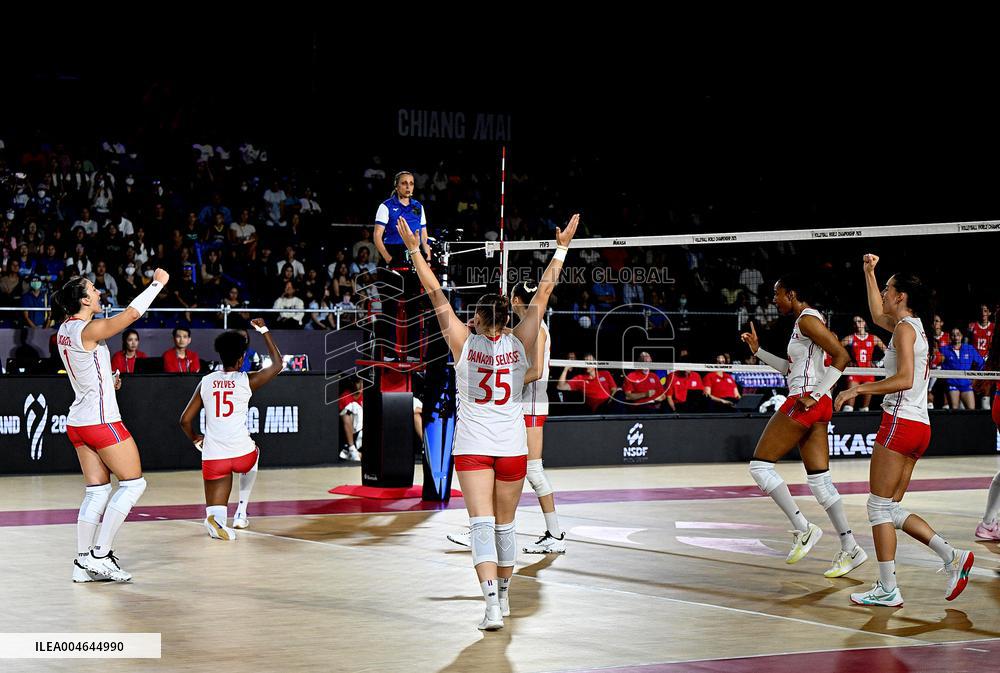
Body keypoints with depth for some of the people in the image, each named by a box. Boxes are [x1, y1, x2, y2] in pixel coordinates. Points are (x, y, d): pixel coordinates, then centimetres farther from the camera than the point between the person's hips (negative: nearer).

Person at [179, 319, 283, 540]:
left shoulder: (205, 382, 8)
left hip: (213, 456, 1)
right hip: (241, 453, -1)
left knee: (216, 515, 8)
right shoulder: (247, 381, 1)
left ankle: (215, 520, -29)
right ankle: (241, 512, 29)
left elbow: (185, 420, 10)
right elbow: (277, 365, 17)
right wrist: (264, 330, 22)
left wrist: (195, 439, 29)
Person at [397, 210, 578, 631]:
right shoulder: (519, 344, -2)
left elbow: (436, 295, -3)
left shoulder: (464, 344, -5)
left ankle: (492, 606, -25)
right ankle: (502, 597, 32)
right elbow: (543, 293, 4)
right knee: (505, 526, 16)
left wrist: (415, 250, 2)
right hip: (512, 448, 2)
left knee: (482, 524, -10)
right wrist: (561, 248, 11)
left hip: (472, 448, -2)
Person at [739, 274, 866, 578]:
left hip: (806, 403, -10)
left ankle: (803, 529, -7)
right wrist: (758, 351, 24)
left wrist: (814, 395, -20)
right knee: (819, 481, 7)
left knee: (759, 465, -5)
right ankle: (850, 549, 5)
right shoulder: (804, 321, 20)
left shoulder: (808, 319, -10)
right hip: (815, 407, 10)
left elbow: (842, 356, -18)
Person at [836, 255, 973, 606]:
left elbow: (905, 379, -22)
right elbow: (878, 316, 37)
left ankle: (887, 590, -6)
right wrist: (869, 272, 38)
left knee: (879, 508, -5)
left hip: (900, 424, -9)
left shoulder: (904, 328, -9)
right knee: (891, 510, 12)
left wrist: (860, 389, -18)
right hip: (919, 428, 9)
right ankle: (952, 556, 3)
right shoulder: (913, 326, 17)